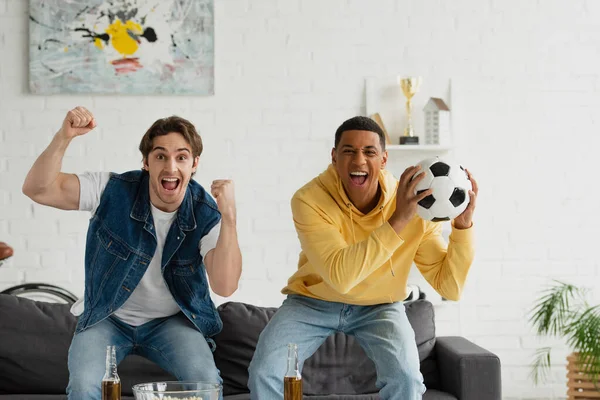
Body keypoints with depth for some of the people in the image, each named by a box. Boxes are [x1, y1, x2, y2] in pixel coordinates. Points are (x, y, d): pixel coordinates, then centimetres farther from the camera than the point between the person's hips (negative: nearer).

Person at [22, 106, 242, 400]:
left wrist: (229, 215, -38)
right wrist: (63, 138, -37)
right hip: (107, 318, 0)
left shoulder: (206, 215, -14)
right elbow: (38, 190, -20)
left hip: (171, 321, 0)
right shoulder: (114, 191, -14)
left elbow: (224, 286, -26)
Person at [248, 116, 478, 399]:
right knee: (264, 374, -21)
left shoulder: (414, 205, -20)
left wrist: (463, 223, -34)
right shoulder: (309, 200, -26)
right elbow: (340, 275, -39)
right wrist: (398, 220, -44)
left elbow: (450, 287, -19)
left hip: (379, 307, 1)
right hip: (312, 302, 0)